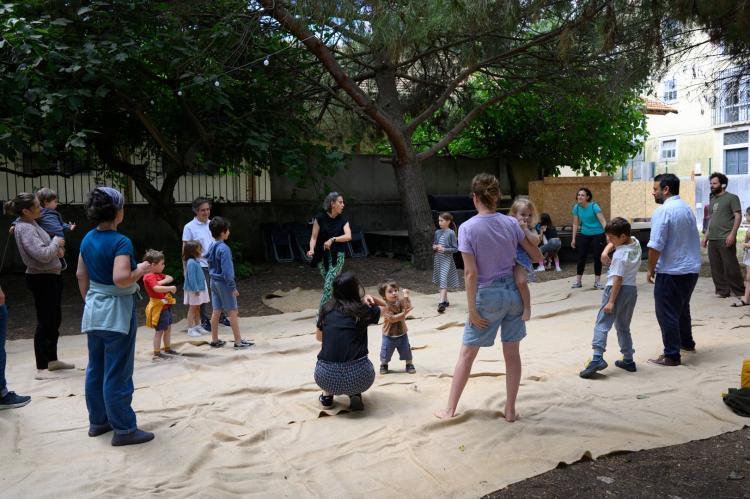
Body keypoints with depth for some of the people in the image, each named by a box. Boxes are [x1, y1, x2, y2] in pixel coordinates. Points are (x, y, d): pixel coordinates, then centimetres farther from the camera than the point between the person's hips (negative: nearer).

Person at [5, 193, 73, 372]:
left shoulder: (32, 223, 10)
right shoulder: (25, 229, -19)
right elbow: (43, 254, -28)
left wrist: (56, 248, 2)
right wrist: (56, 241, -12)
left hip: (50, 277, 10)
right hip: (41, 280, -10)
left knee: (54, 320, 18)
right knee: (45, 323, -5)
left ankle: (52, 360, 30)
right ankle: (42, 367, 2)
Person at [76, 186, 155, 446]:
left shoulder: (87, 239, 6)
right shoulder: (121, 242, -20)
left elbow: (81, 275, 13)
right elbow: (121, 279, -30)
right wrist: (141, 270, -13)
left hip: (93, 311, 8)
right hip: (116, 313, -8)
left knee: (95, 369, 17)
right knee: (117, 374, -1)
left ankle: (98, 421, 29)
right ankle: (124, 429, 7)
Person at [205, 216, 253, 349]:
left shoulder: (212, 247, 5)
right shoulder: (224, 249, -21)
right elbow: (227, 270, -22)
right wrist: (233, 287, -16)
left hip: (214, 282, 8)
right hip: (223, 283, -8)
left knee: (216, 311, 13)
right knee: (232, 312, 0)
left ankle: (215, 340, 20)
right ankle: (238, 341, 4)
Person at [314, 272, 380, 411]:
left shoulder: (327, 308, 6)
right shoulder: (363, 311, 0)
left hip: (326, 378, 2)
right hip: (358, 378, -2)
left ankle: (327, 395, 23)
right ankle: (355, 395, 9)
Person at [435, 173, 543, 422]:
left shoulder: (467, 228, -14)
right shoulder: (511, 223, -3)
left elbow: (471, 273, -16)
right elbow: (537, 256, 4)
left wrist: (471, 309, -9)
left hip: (487, 295, -3)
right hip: (513, 292, 4)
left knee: (467, 353, 10)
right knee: (512, 353, 13)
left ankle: (450, 409, 20)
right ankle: (510, 410, 22)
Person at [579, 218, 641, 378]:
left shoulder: (620, 254, -19)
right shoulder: (635, 242, 3)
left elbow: (618, 279, -20)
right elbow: (612, 243, 20)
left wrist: (611, 301, -19)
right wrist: (605, 251, 0)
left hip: (617, 289, -8)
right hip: (632, 289, 8)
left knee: (602, 324, -9)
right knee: (623, 327, 18)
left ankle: (598, 357, -22)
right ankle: (628, 360, 20)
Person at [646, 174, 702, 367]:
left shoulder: (663, 211, -17)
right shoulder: (687, 208, 9)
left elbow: (656, 245, -21)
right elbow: (693, 239, 17)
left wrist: (650, 269, -9)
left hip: (671, 271, -9)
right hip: (691, 269, 9)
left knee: (667, 314, 1)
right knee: (682, 308, 26)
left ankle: (672, 356, 5)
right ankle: (686, 342, 41)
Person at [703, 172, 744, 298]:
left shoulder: (731, 198, -2)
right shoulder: (712, 199, 19)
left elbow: (738, 216, -8)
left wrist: (732, 234, -18)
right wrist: (706, 236, 18)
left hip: (725, 239, -7)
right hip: (712, 240, 7)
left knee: (731, 266, -6)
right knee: (716, 268, 7)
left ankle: (739, 292, 4)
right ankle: (723, 291, 14)